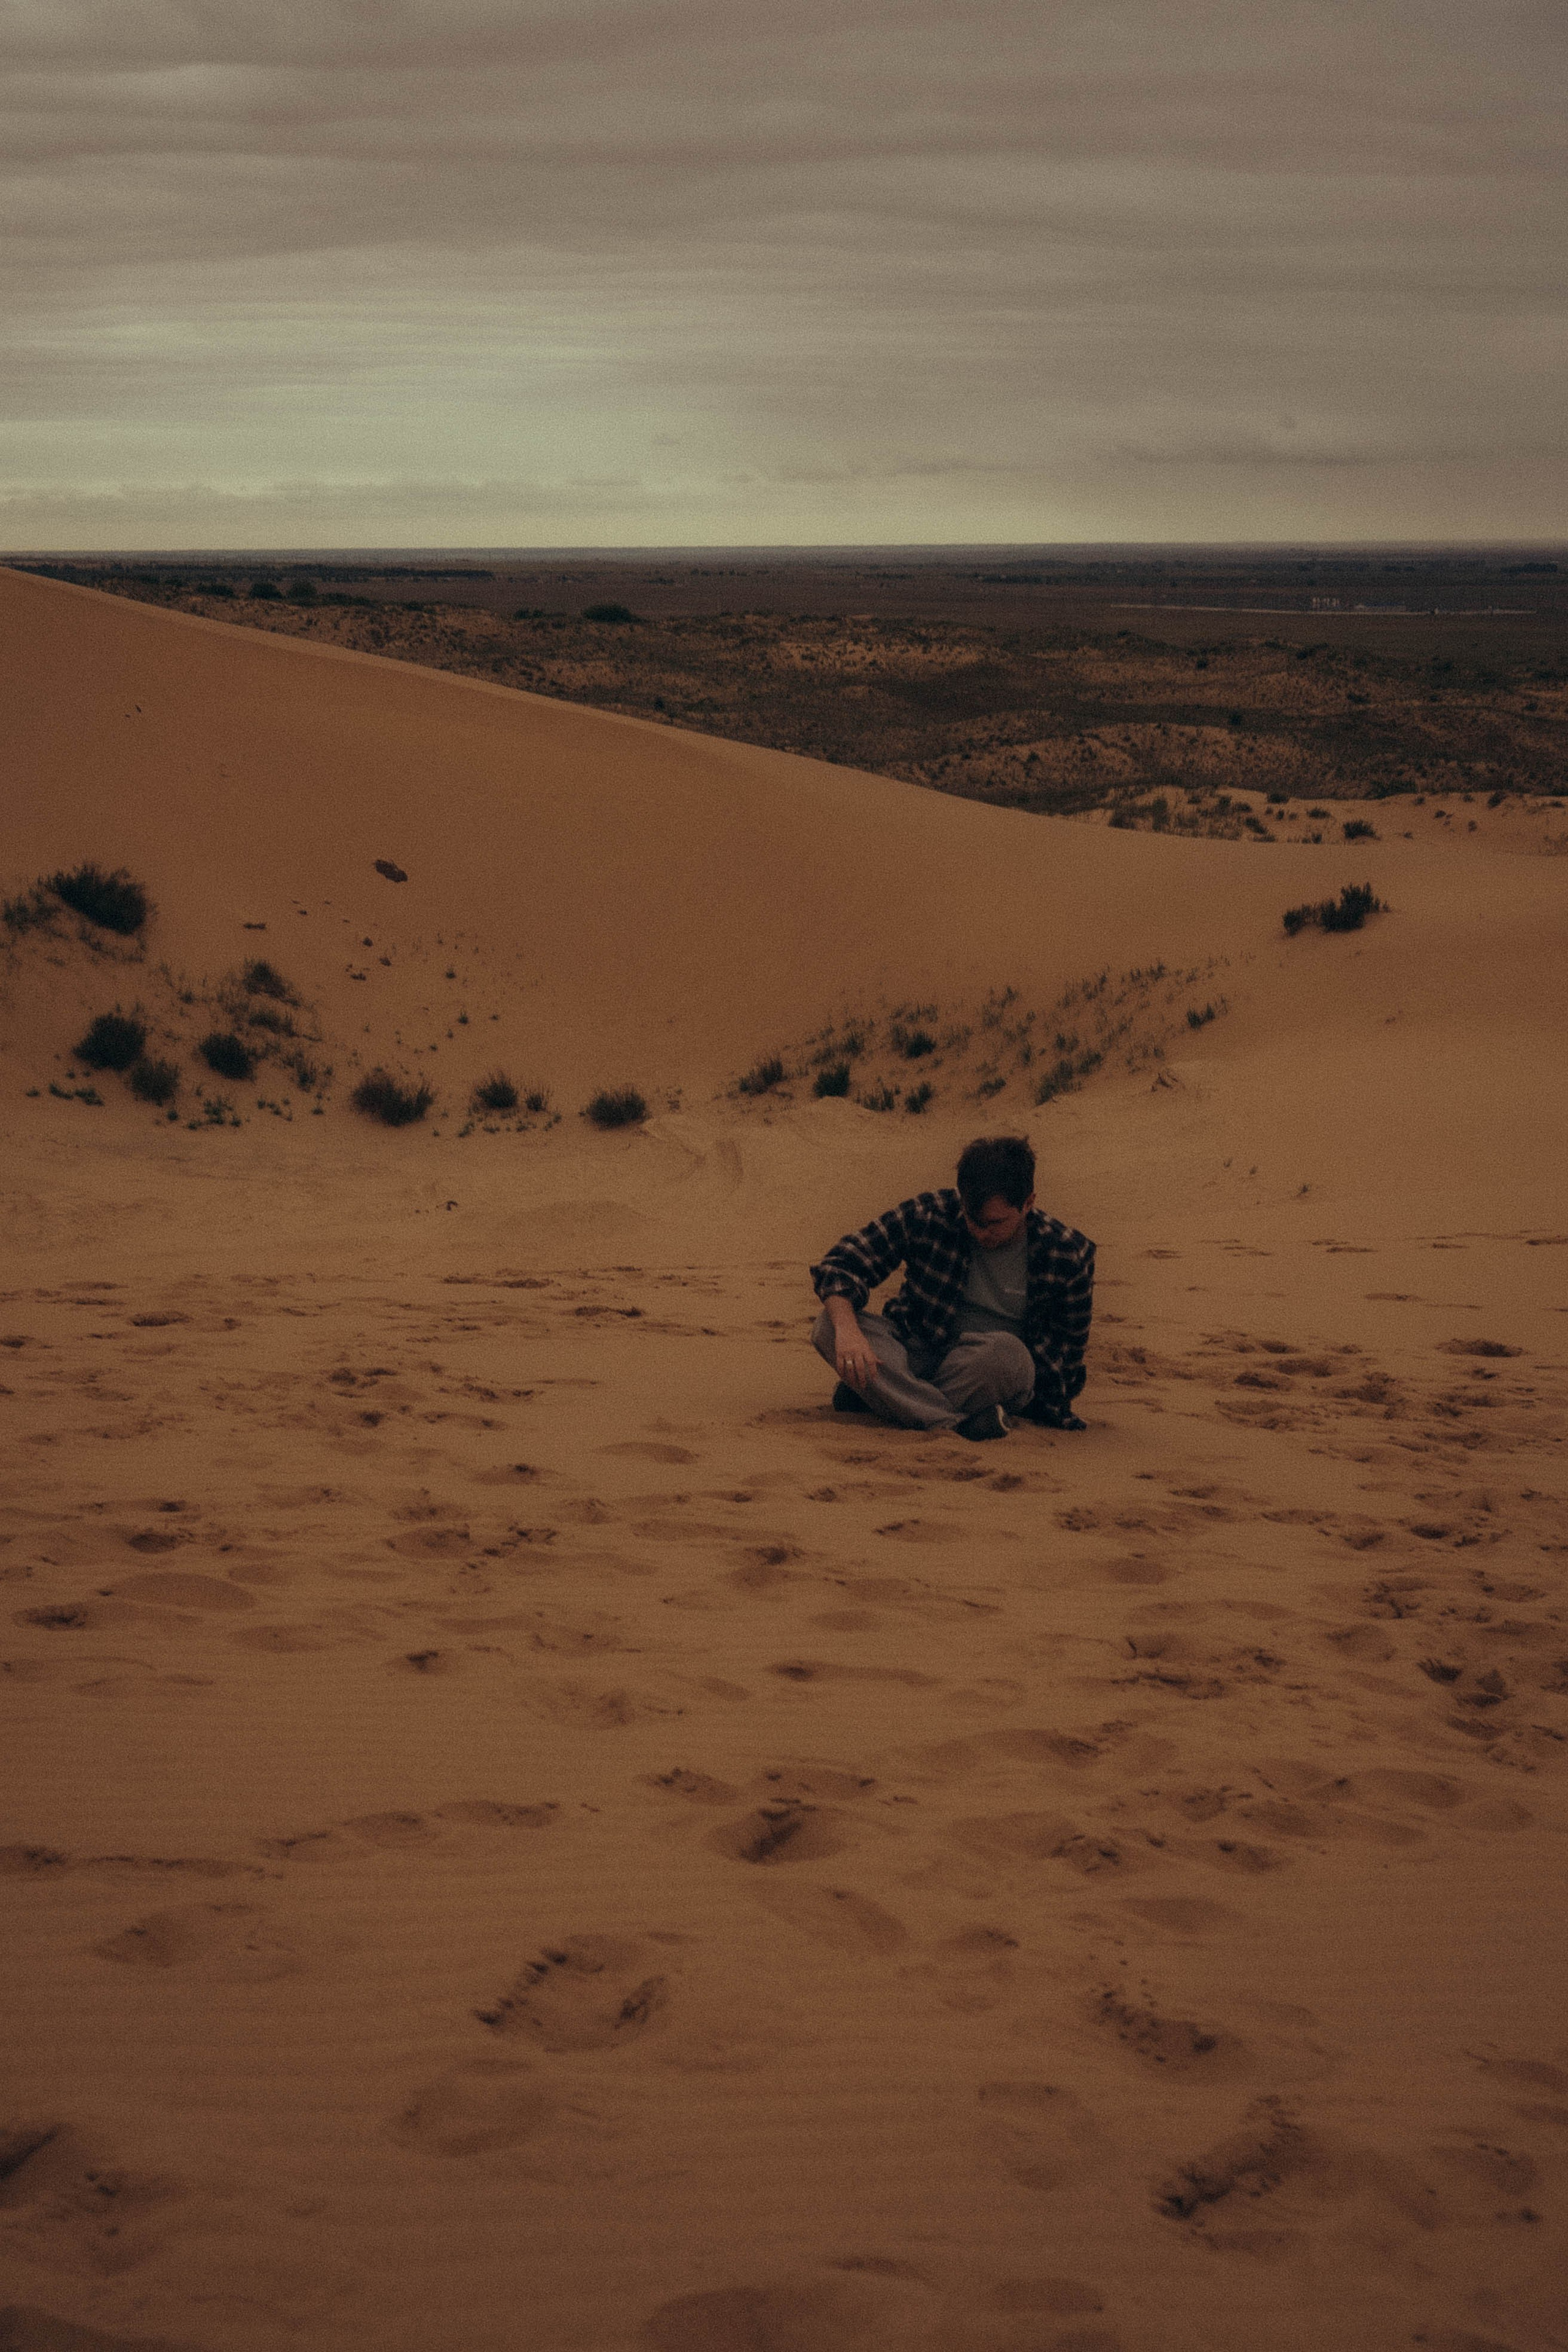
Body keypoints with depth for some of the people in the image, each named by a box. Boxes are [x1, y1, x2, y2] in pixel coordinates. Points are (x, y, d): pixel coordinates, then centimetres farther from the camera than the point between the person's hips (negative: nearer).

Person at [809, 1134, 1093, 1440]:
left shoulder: (1067, 1257, -11)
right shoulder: (928, 1215, -11)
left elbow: (1066, 1350, 2)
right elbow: (839, 1265, -13)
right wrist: (847, 1330, -31)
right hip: (917, 1354, 2)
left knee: (1005, 1350, -39)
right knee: (830, 1325, -28)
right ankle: (959, 1424, -44)